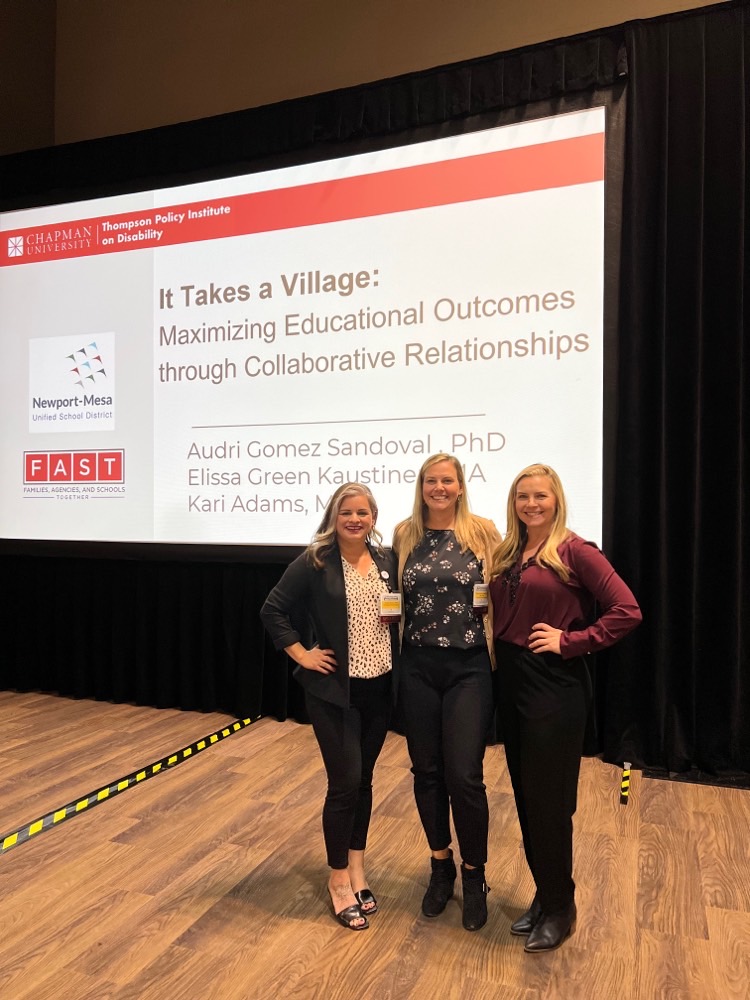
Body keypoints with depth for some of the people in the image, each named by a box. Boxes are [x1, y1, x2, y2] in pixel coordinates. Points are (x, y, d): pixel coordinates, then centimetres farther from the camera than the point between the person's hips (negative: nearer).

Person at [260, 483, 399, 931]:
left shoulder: (387, 561, 2)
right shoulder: (315, 562, -9)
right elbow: (273, 610, -5)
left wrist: (398, 652, -3)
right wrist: (301, 655, -9)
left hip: (379, 689, 4)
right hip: (334, 691, -4)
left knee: (363, 781, 15)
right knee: (345, 783, 0)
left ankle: (357, 868, 33)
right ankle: (339, 879, 21)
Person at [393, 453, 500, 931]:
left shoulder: (482, 531, -3)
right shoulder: (405, 535, 5)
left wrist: (490, 601, -18)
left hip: (469, 667, -3)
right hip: (418, 667, 3)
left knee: (465, 775, -2)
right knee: (427, 772, 12)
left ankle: (475, 876, 23)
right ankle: (441, 867, 34)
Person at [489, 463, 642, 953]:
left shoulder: (575, 551, -11)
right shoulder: (507, 554, 9)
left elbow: (627, 611, -16)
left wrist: (571, 641, -16)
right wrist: (498, 653, 0)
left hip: (555, 684, -6)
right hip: (510, 680, 7)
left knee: (549, 800, 4)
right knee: (525, 796, 16)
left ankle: (561, 908, 26)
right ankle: (543, 895, 34)